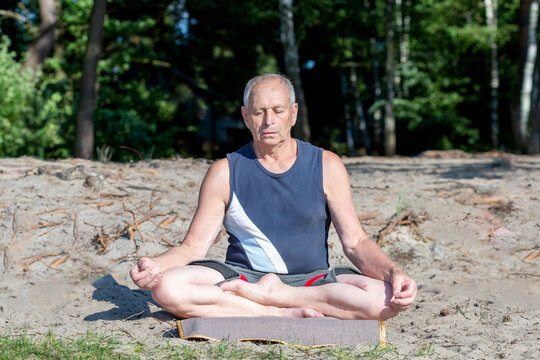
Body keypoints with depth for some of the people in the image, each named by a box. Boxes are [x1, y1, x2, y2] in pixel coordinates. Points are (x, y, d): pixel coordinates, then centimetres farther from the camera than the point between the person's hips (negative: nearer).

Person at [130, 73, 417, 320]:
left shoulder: (326, 166, 5)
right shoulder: (225, 173, 4)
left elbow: (355, 243, 2)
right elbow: (193, 247, 2)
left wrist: (393, 272, -19)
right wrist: (154, 264, -20)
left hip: (312, 281, 0)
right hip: (242, 276, 0)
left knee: (385, 298, -30)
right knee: (167, 288, -29)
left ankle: (271, 294, -19)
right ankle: (284, 313, -26)